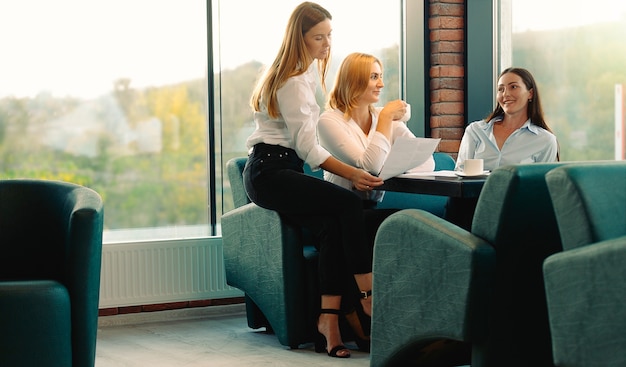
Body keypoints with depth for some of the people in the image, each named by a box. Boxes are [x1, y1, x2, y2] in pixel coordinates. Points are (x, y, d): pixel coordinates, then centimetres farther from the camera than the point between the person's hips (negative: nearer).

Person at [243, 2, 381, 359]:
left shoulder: (302, 75, 19)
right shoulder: (293, 81, -10)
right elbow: (306, 145, -15)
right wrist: (351, 173, -21)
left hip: (284, 169, 9)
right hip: (270, 172, -9)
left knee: (332, 225, -19)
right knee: (349, 203, -26)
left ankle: (328, 322, -26)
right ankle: (369, 297, -22)